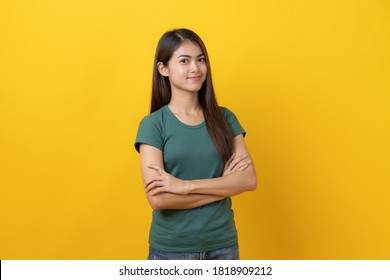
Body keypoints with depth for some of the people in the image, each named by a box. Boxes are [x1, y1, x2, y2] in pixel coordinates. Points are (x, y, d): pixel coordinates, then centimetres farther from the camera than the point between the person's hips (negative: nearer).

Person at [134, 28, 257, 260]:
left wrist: (185, 185, -18)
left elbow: (249, 180, -9)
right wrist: (223, 184, -13)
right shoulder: (153, 125, -8)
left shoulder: (225, 118, 1)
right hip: (171, 248, -2)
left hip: (223, 244, 3)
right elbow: (157, 198, -16)